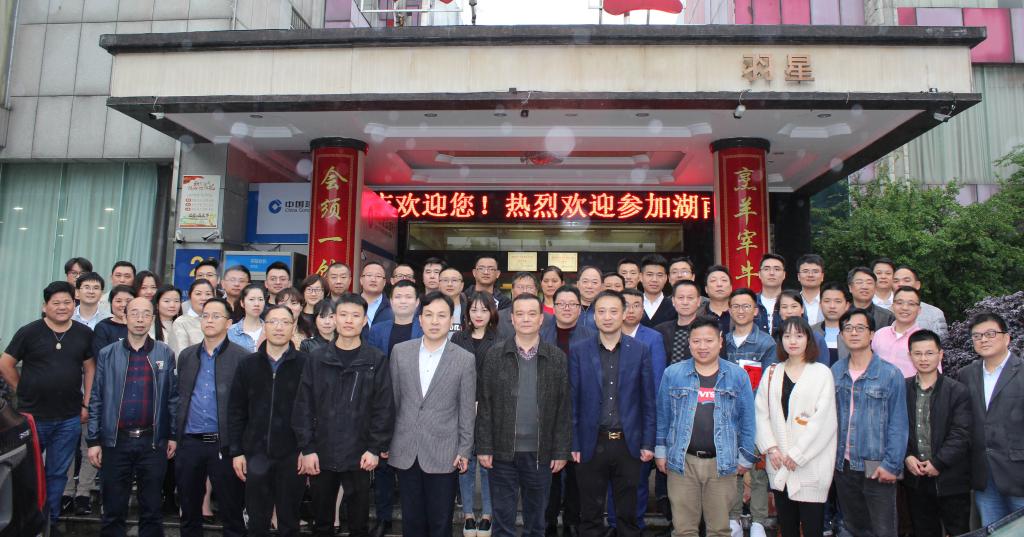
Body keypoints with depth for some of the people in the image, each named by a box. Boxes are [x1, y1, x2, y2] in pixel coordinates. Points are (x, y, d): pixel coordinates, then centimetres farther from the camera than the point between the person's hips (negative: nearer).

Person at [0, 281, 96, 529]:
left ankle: (50, 521, 26)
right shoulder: (29, 332, -5)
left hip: (69, 419, 2)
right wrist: (24, 392, 2)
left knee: (57, 473, 12)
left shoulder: (84, 334, 1)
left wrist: (86, 404, 4)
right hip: (32, 416, -1)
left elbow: (90, 368, 8)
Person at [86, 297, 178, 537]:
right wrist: (93, 440, 0)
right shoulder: (107, 354, 3)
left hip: (153, 442, 0)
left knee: (152, 510, 9)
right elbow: (96, 400, 3)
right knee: (113, 510, 10)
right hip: (115, 441, 1)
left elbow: (173, 397, 2)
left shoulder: (165, 354, 1)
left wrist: (174, 435, 0)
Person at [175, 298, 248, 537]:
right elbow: (180, 397, 14)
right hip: (189, 443, 4)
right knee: (189, 511, 16)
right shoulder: (186, 355, 11)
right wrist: (175, 436, 9)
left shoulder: (242, 358, -5)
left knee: (231, 511, 5)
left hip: (224, 444, -4)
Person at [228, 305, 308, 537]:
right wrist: (236, 451, 2)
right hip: (256, 454, 2)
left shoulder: (305, 364, -5)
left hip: (293, 455, -2)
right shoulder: (248, 364, 4)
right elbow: (236, 411, 5)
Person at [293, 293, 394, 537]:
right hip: (321, 455, 2)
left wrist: (376, 448, -8)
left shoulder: (377, 360, -2)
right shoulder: (317, 360, 3)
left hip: (359, 456, -1)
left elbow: (384, 409, -3)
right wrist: (307, 448, -5)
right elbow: (303, 408, 2)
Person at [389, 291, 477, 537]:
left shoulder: (465, 359, -5)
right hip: (405, 451, 2)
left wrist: (465, 450, -3)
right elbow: (392, 400, 7)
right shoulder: (400, 351, 1)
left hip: (443, 454, -2)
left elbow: (467, 410, -2)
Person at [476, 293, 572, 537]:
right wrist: (484, 447, -4)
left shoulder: (557, 357, 0)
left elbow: (564, 409, 1)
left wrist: (561, 451, -2)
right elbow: (484, 405, -1)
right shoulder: (495, 355, -1)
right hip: (503, 452, 0)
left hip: (540, 453, 1)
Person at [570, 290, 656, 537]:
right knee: (590, 515, 11)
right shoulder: (578, 351, 0)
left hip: (628, 443, 0)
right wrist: (572, 443, -3)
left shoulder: (641, 350, 2)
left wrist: (648, 443, 0)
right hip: (591, 443, 0)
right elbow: (572, 401, 0)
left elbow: (648, 400, 3)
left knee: (628, 513, 12)